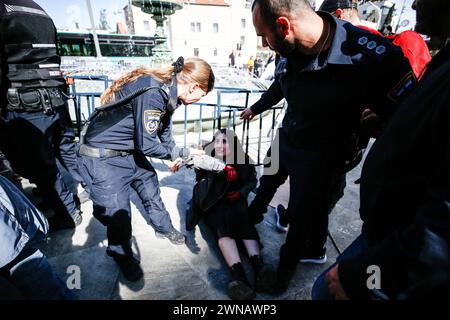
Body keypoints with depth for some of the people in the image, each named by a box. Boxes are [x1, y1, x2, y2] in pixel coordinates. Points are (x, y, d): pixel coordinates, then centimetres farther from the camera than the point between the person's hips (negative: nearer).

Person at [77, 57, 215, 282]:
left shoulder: (167, 90, -1)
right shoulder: (153, 93, -30)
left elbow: (164, 130, 14)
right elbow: (147, 145, -24)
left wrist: (175, 155, 19)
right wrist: (183, 153, -10)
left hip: (129, 151, 9)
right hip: (103, 158, -9)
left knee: (150, 186, 19)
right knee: (118, 212, 0)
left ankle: (164, 228, 44)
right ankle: (122, 255, 30)